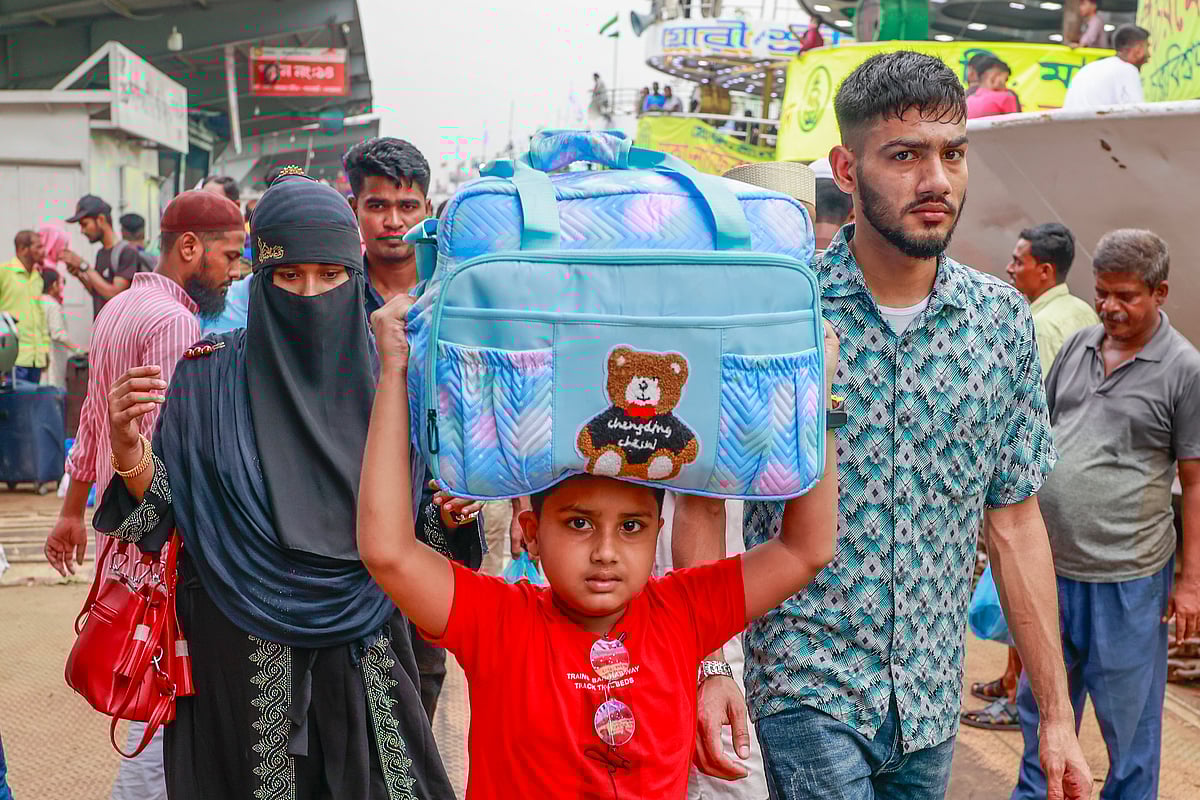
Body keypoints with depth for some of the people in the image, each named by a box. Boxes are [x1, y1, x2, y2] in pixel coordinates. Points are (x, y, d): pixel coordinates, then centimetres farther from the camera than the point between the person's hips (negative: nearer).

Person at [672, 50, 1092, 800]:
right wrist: (704, 669, -14)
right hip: (808, 686, -4)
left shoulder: (1004, 320, 0)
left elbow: (1015, 519, 5)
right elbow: (705, 503, -5)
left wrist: (1057, 712, 4)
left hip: (933, 701, 4)